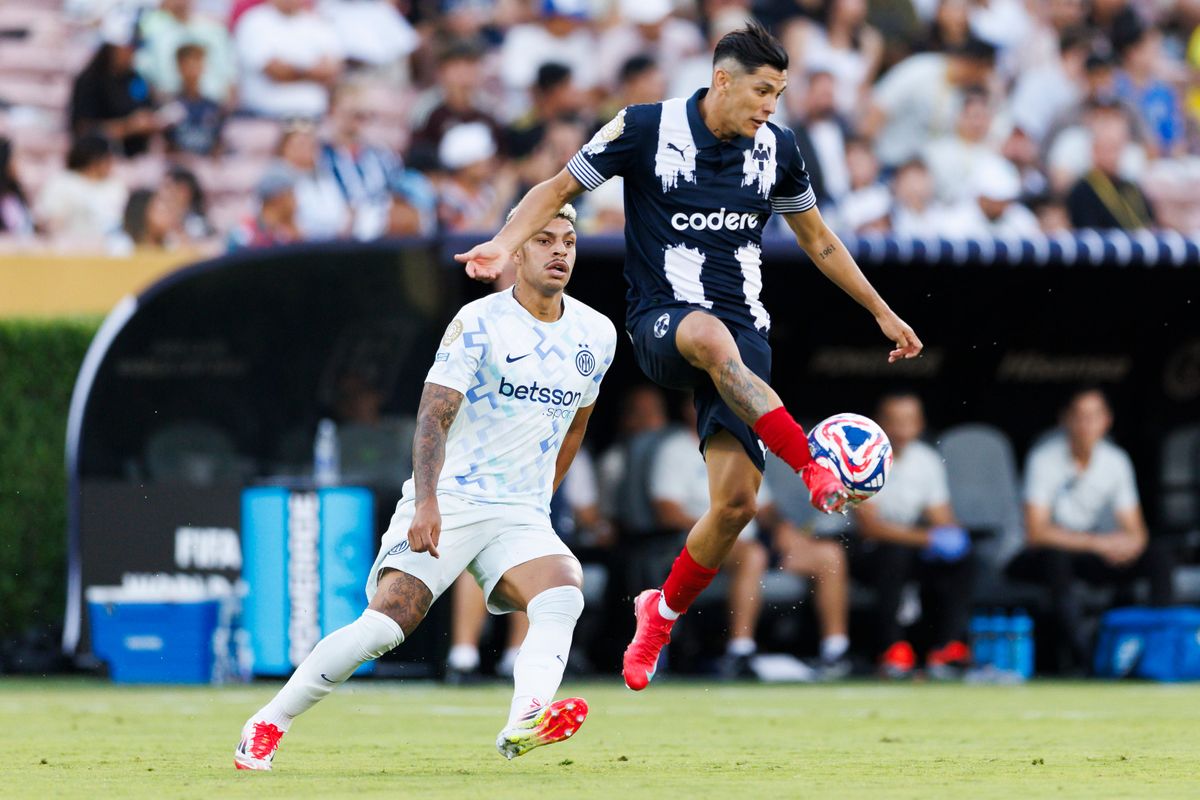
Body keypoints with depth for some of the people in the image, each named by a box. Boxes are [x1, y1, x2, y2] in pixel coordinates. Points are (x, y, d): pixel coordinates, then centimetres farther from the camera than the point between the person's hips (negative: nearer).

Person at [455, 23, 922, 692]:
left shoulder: (777, 149, 7)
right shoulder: (646, 130, -5)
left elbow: (818, 240, 22)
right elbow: (560, 189, 2)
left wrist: (882, 312, 26)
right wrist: (506, 243, -16)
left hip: (743, 337, 4)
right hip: (663, 324, -4)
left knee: (736, 499, -11)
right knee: (711, 335, -42)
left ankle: (663, 612, 15)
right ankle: (816, 470, -45)